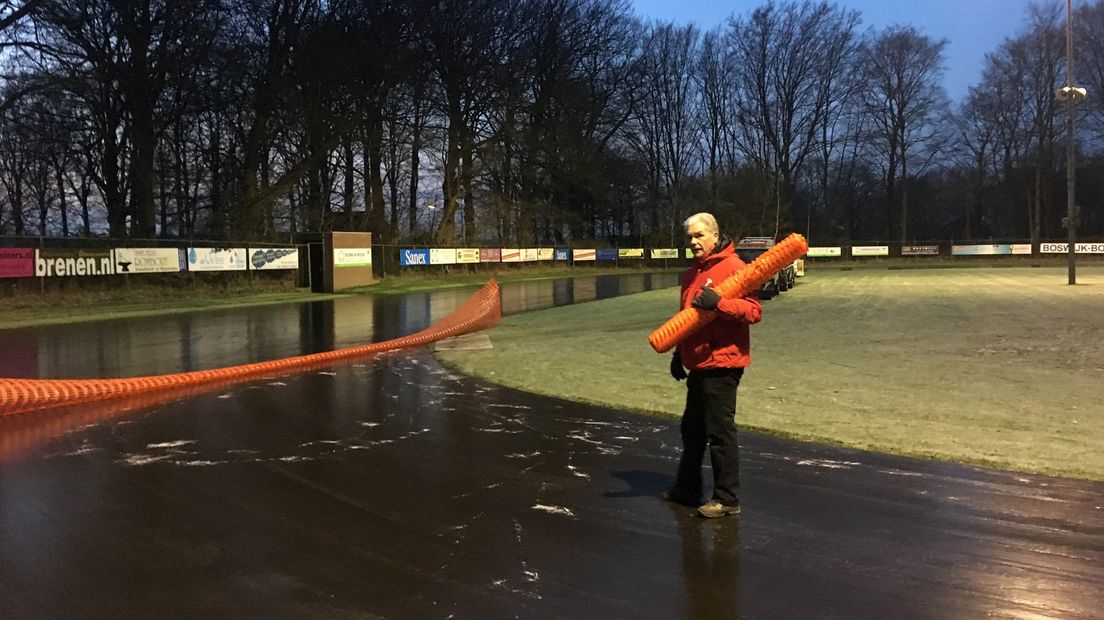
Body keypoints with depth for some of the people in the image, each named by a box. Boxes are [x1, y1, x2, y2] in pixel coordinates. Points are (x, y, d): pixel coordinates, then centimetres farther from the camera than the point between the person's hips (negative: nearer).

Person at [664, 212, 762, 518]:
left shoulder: (733, 266, -12)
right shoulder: (691, 273, 15)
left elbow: (754, 310, -19)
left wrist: (719, 303, -30)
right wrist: (679, 353, 20)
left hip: (722, 364, -9)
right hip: (699, 364, 9)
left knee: (720, 431, -4)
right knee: (692, 428, 18)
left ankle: (727, 499, 6)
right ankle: (687, 487, 31)